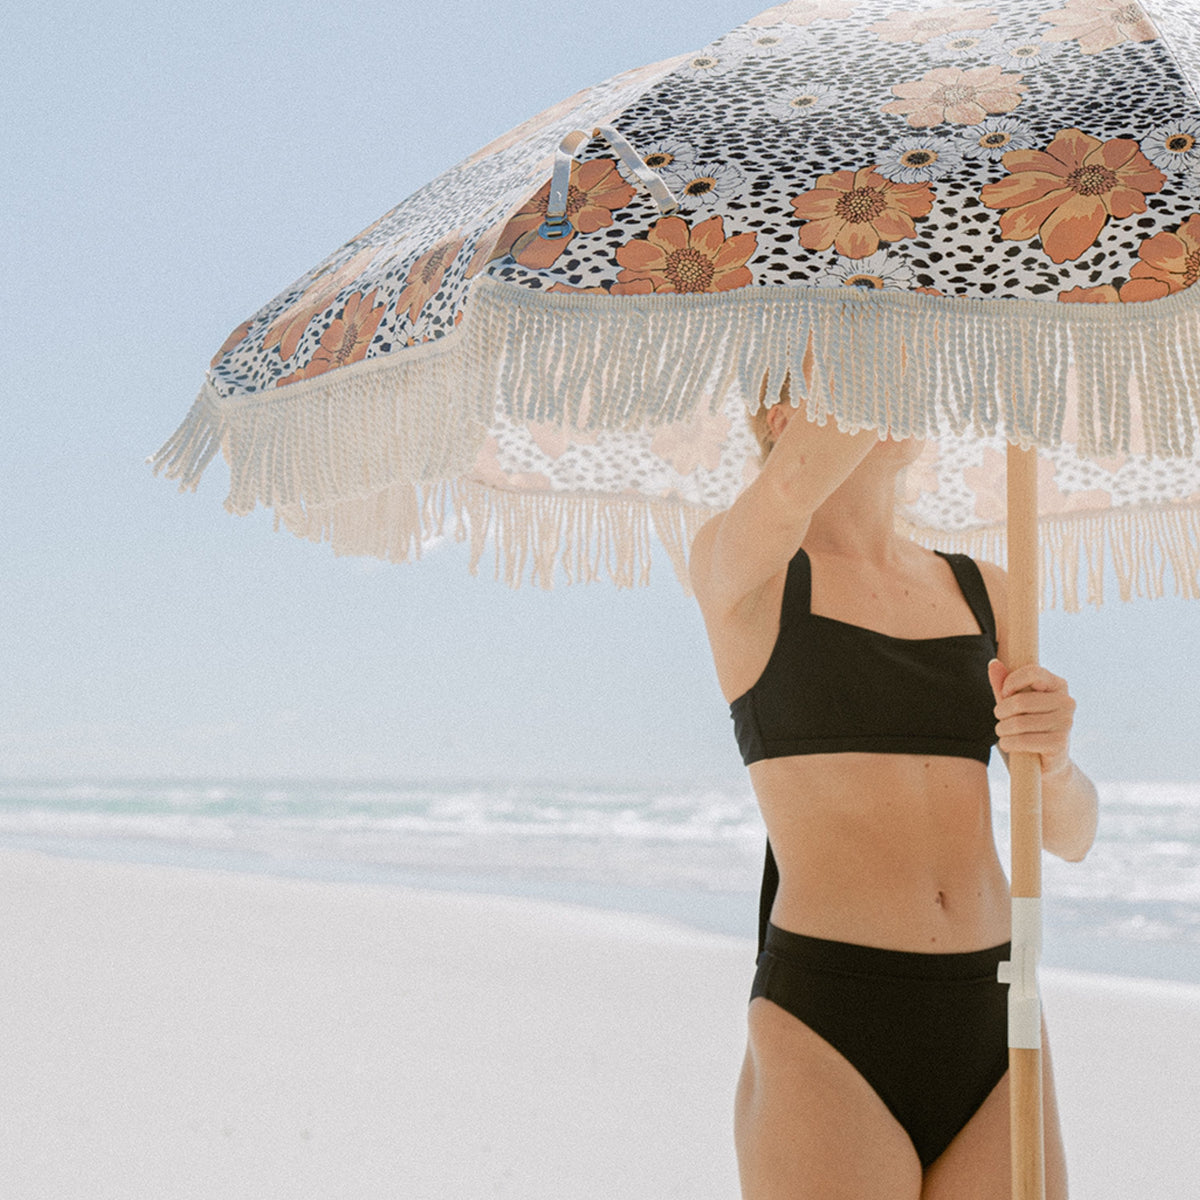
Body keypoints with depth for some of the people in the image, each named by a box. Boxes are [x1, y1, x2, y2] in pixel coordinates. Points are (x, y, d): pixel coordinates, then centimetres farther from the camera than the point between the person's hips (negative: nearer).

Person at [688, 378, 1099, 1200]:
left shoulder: (984, 592, 15)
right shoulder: (736, 564, 2)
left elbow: (1071, 833, 9)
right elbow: (796, 481, -24)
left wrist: (1051, 756, -14)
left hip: (994, 1037, 5)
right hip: (826, 1037, -5)